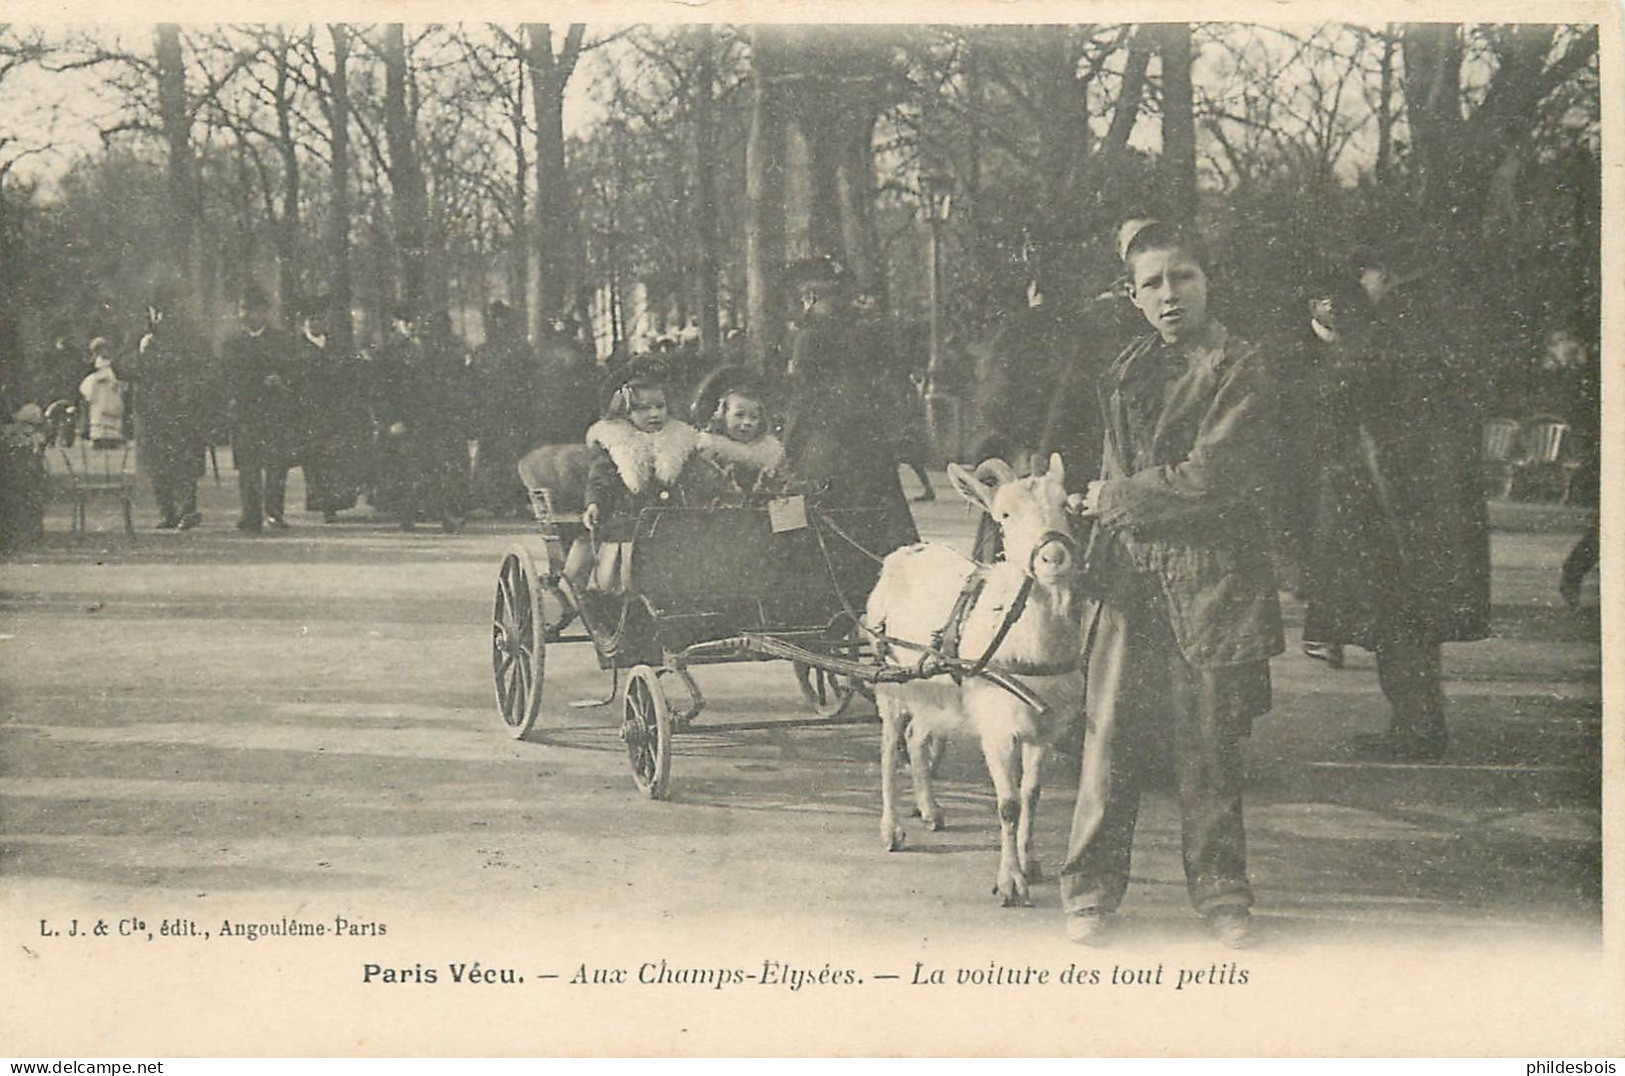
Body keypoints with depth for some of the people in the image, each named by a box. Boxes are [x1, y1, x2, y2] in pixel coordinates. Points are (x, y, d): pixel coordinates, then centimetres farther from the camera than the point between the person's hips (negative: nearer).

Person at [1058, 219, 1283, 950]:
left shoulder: (1239, 370, -4)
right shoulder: (1126, 371, 14)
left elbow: (1209, 479, -13)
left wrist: (1113, 500, -5)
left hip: (1208, 578, -4)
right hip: (1128, 575, 4)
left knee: (1209, 743, 2)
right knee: (1111, 733, -1)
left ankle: (1221, 894, 15)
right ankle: (1090, 891, 8)